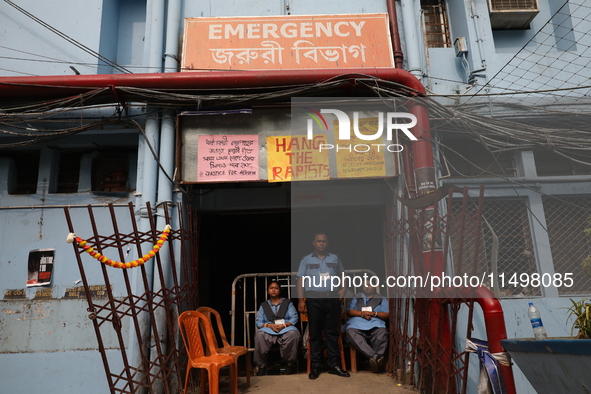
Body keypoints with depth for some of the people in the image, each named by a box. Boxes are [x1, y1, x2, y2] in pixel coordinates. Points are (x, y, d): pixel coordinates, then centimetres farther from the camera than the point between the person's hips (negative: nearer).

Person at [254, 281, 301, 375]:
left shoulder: (287, 303, 16)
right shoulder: (263, 305, 19)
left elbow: (294, 318, 5)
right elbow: (258, 322, 8)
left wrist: (284, 325, -14)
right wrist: (270, 325, -12)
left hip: (286, 327, -1)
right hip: (268, 329, 1)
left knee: (293, 334, -36)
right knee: (259, 335, -33)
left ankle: (291, 363, -17)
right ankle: (260, 365, -20)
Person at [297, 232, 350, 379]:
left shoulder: (335, 259, 13)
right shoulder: (306, 260, 7)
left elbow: (343, 276, 20)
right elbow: (301, 280, 2)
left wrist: (343, 289, 1)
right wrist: (301, 300, -6)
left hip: (332, 299, 2)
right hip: (314, 299, -1)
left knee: (332, 332, 6)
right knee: (315, 333, 3)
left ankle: (333, 365, 15)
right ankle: (315, 366, 11)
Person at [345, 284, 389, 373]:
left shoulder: (382, 299, 26)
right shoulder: (356, 298, 29)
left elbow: (387, 315, 12)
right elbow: (349, 311, 14)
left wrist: (374, 313, -5)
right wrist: (361, 313, -4)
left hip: (376, 326, 0)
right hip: (356, 325, 0)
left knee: (382, 334, -37)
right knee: (351, 333, -36)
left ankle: (374, 359, -40)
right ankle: (376, 357, -43)